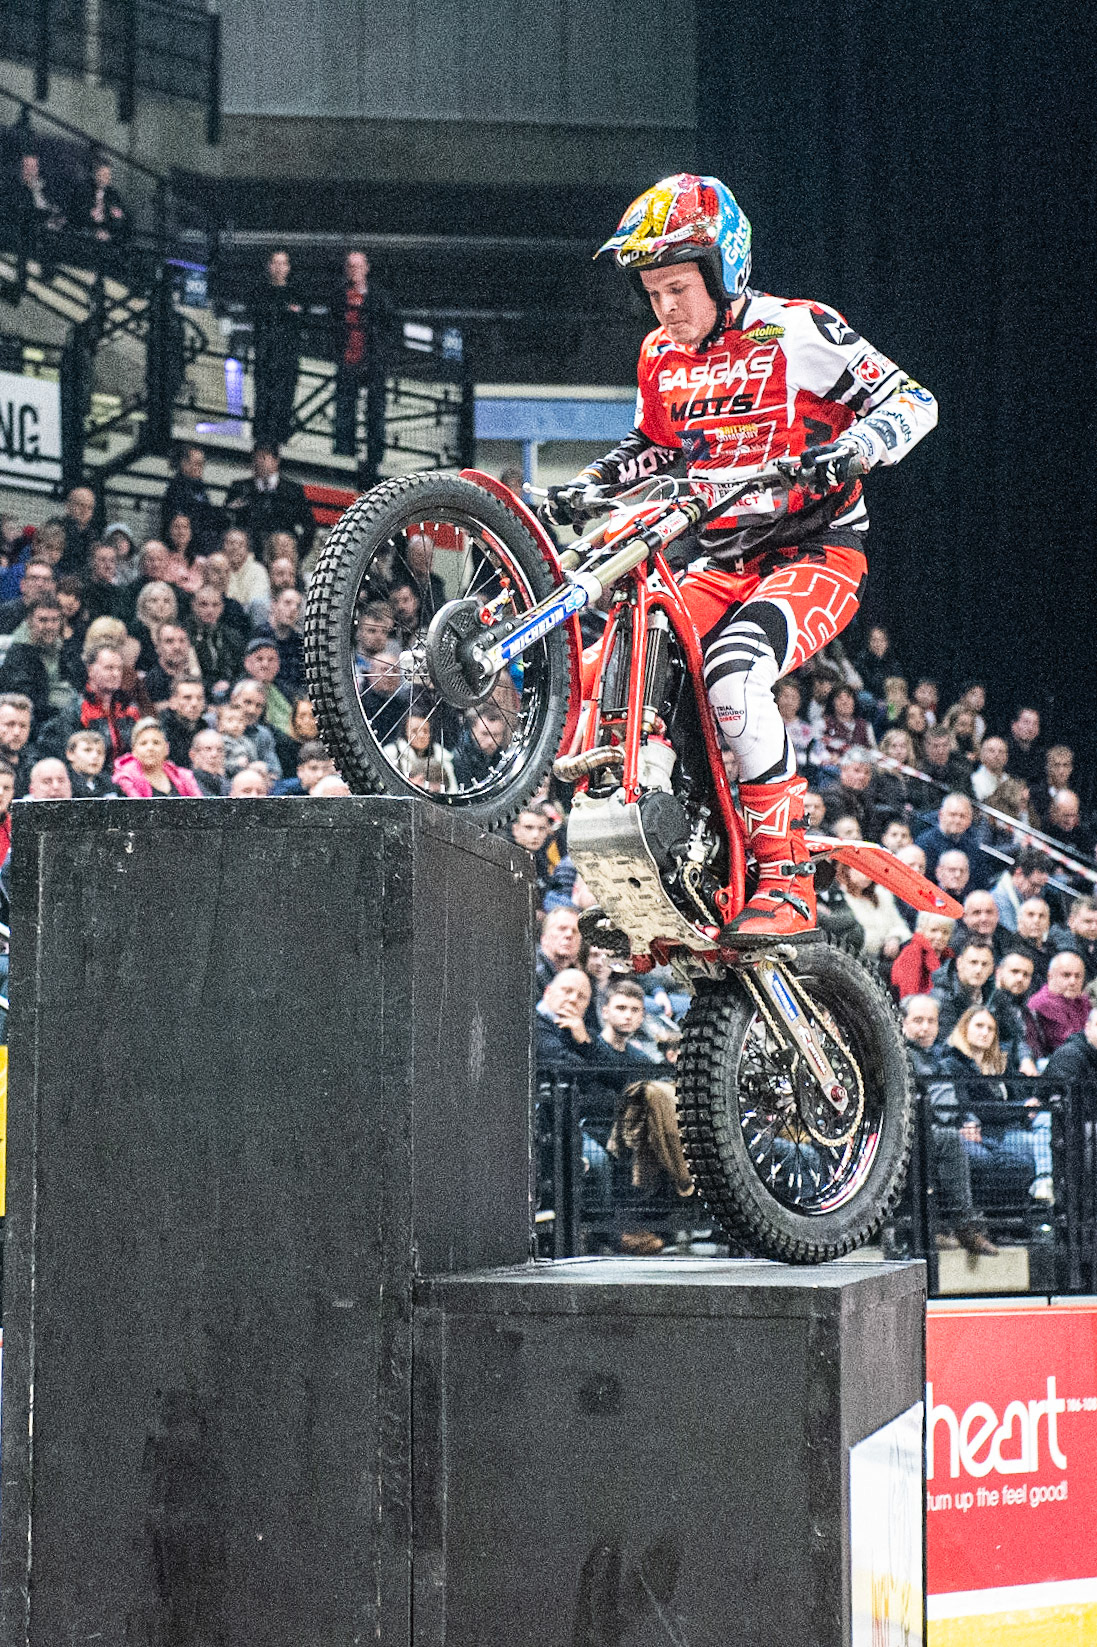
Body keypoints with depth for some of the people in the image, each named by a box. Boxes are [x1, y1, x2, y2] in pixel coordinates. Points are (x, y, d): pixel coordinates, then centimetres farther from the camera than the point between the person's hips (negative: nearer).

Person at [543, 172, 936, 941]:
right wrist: (589, 484, 9)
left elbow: (912, 402, -10)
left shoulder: (798, 333, -9)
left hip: (816, 553, -7)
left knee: (733, 672, -34)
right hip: (721, 561, 7)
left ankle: (790, 883, -28)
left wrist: (851, 449, -29)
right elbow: (654, 446, 26)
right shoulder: (662, 358, 10)